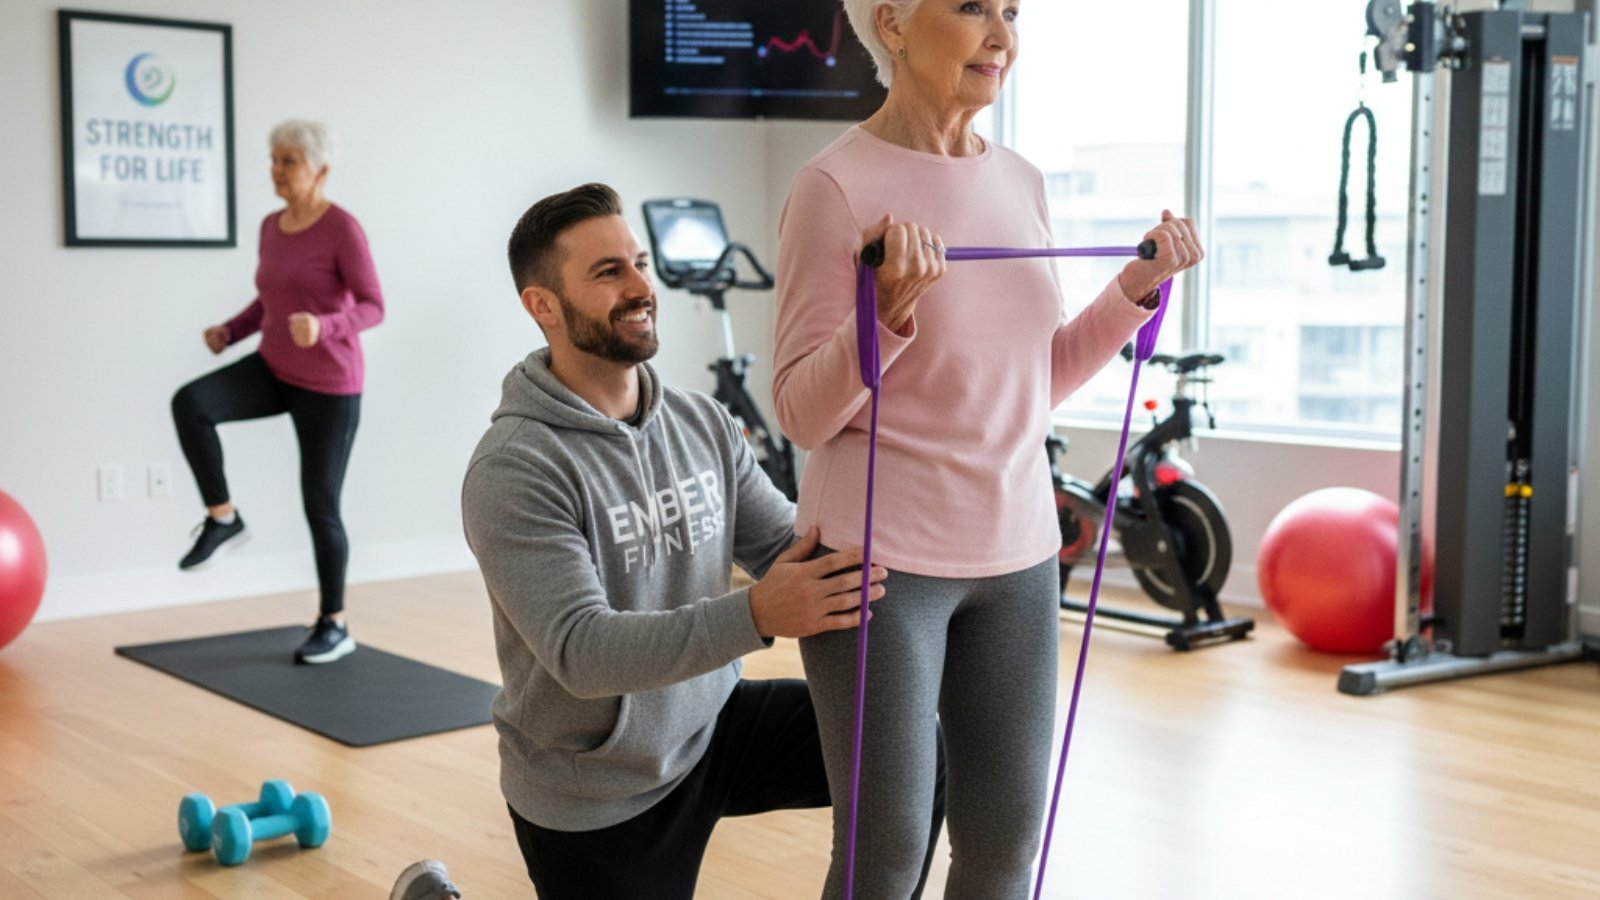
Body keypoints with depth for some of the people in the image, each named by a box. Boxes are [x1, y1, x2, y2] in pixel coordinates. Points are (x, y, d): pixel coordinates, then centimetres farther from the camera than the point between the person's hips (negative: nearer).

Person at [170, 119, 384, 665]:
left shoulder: (343, 228, -15)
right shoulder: (272, 227, 7)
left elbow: (372, 308, -17)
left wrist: (322, 327, -35)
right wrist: (230, 331, 0)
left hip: (328, 385, -6)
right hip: (274, 370, 6)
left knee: (320, 505, 0)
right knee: (189, 403, -21)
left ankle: (335, 625, 16)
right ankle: (223, 519, -6)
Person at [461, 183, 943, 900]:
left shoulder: (703, 423, -2)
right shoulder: (513, 470, -22)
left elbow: (789, 543, -3)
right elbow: (582, 651, -31)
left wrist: (858, 558, -27)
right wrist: (756, 616, -44)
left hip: (708, 726, 6)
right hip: (594, 793, -5)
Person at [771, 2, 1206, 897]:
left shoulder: (1023, 182, 8)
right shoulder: (837, 185, -11)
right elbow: (803, 413, -13)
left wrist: (1137, 287, 4)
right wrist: (892, 309, -28)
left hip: (1018, 555, 6)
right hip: (880, 561, -6)